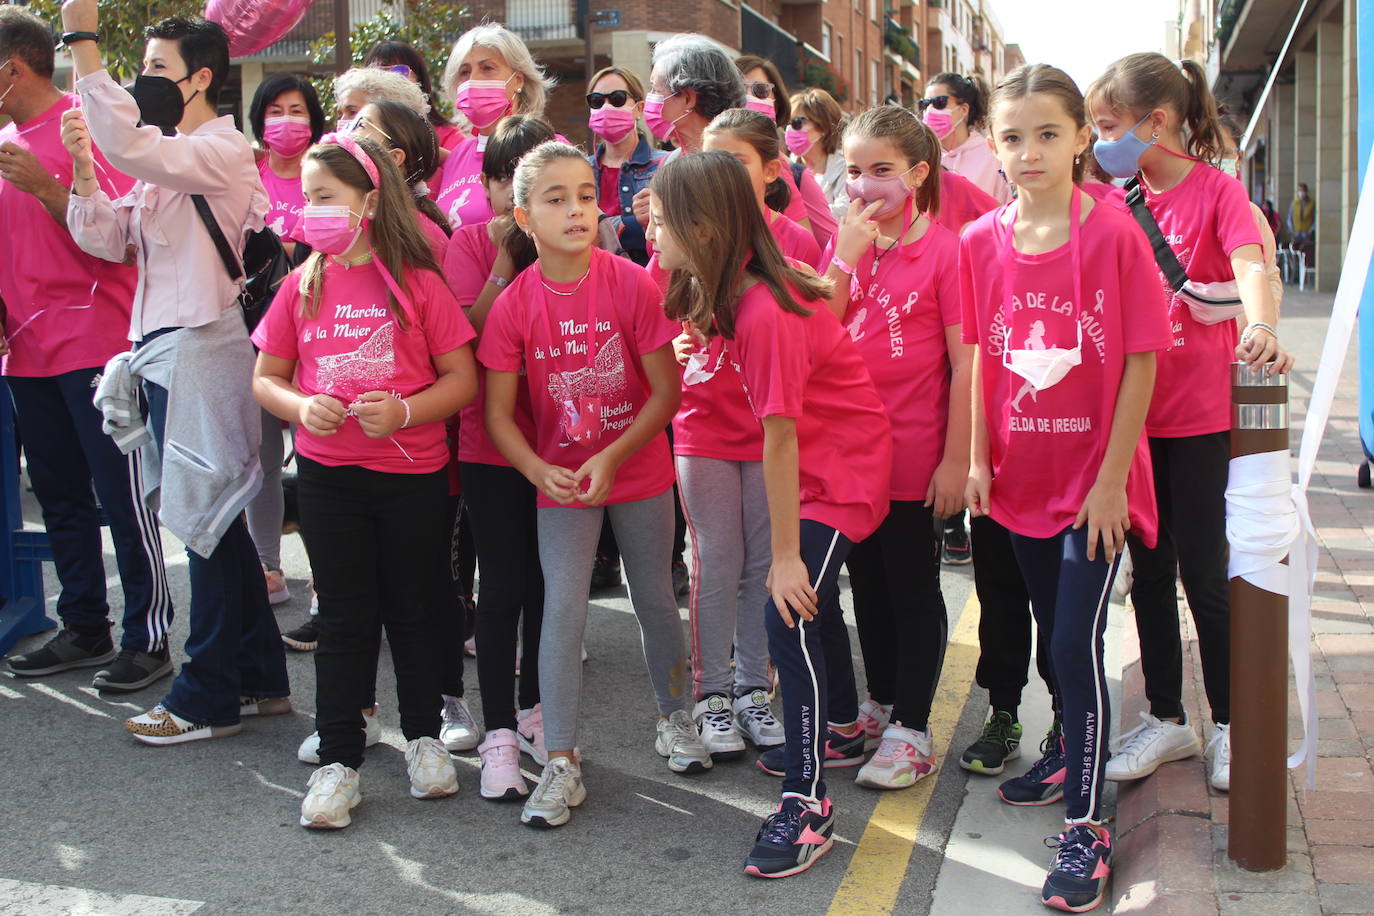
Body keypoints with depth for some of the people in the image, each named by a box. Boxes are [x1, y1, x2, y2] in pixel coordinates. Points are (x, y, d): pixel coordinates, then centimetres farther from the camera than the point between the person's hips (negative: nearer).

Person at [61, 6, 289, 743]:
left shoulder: (222, 151, -10)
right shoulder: (165, 161, 18)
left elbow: (129, 144, -28)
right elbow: (109, 239, 13)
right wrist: (82, 168, -1)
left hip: (200, 346, -10)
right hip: (162, 347, 10)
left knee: (206, 519, -3)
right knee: (215, 522, 13)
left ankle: (208, 697, 8)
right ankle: (259, 679, 23)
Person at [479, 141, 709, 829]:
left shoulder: (633, 284, -14)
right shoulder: (514, 306, -11)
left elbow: (667, 391, -11)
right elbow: (498, 414, -6)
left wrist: (611, 459, -19)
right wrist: (539, 471, -22)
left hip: (639, 470, 0)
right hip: (559, 479, 0)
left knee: (655, 599, 13)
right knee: (562, 609, -4)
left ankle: (674, 717, 37)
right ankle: (561, 765, 5)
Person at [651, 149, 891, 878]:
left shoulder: (766, 313, -29)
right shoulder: (734, 293, -3)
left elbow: (780, 437, -27)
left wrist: (785, 555, -23)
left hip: (845, 464, -10)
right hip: (818, 459, 10)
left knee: (792, 611, -16)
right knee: (811, 591, 23)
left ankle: (806, 800, -8)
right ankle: (841, 721, 47)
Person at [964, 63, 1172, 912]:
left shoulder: (1114, 233, -13)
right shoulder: (981, 242, -1)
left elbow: (1142, 363, -12)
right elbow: (981, 357, 6)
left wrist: (1111, 479, -13)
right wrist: (979, 458, 1)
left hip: (1096, 480, -4)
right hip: (1022, 477, 4)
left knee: (1077, 642, -7)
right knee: (1053, 631, 19)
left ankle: (1086, 827, 4)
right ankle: (1073, 747, 43)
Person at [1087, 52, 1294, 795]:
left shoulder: (1216, 190, -9)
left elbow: (1249, 267, -25)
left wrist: (1261, 328, -45)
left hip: (1200, 414, -5)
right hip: (1132, 412, 5)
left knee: (1203, 570, 2)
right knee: (1150, 570, 12)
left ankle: (1228, 725, 19)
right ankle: (1166, 718, 26)